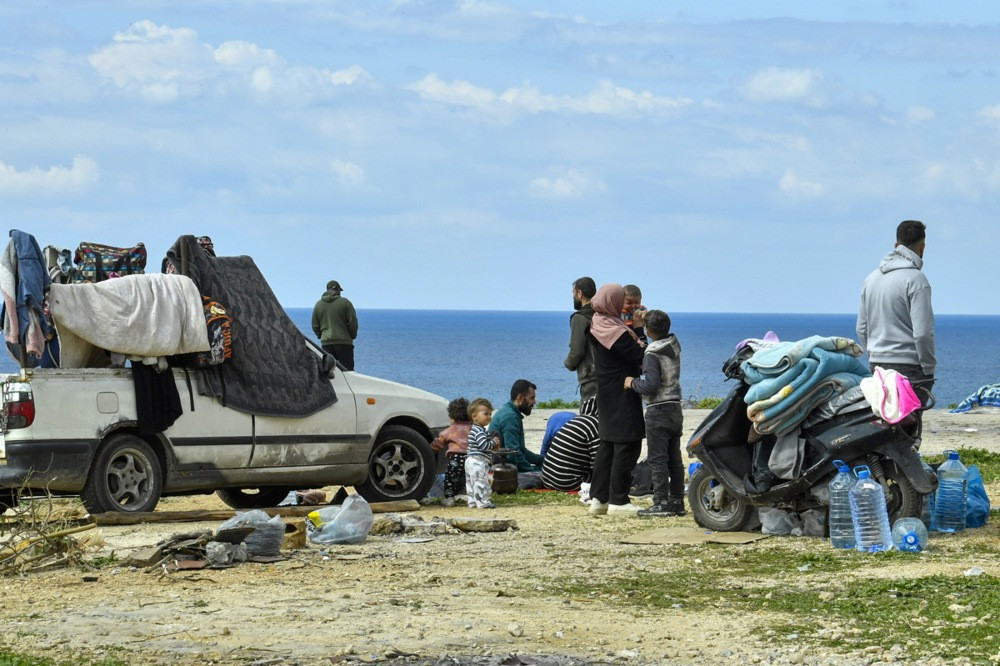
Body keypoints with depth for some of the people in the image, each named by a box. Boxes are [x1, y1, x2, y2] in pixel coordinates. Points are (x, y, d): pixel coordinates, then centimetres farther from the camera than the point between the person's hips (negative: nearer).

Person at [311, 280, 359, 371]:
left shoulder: (318, 304, 8)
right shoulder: (345, 302, -4)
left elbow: (315, 326, 12)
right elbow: (353, 322, -4)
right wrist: (352, 336, 11)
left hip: (326, 343, 3)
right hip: (344, 342, -3)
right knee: (347, 370, -2)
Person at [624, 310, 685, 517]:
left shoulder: (652, 356, -15)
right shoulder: (674, 347, 7)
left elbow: (651, 385, -23)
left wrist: (633, 383, -5)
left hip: (658, 411, -8)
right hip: (675, 409, 8)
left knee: (657, 459, -6)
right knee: (674, 459, 10)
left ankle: (661, 503, -10)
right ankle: (677, 501, 12)